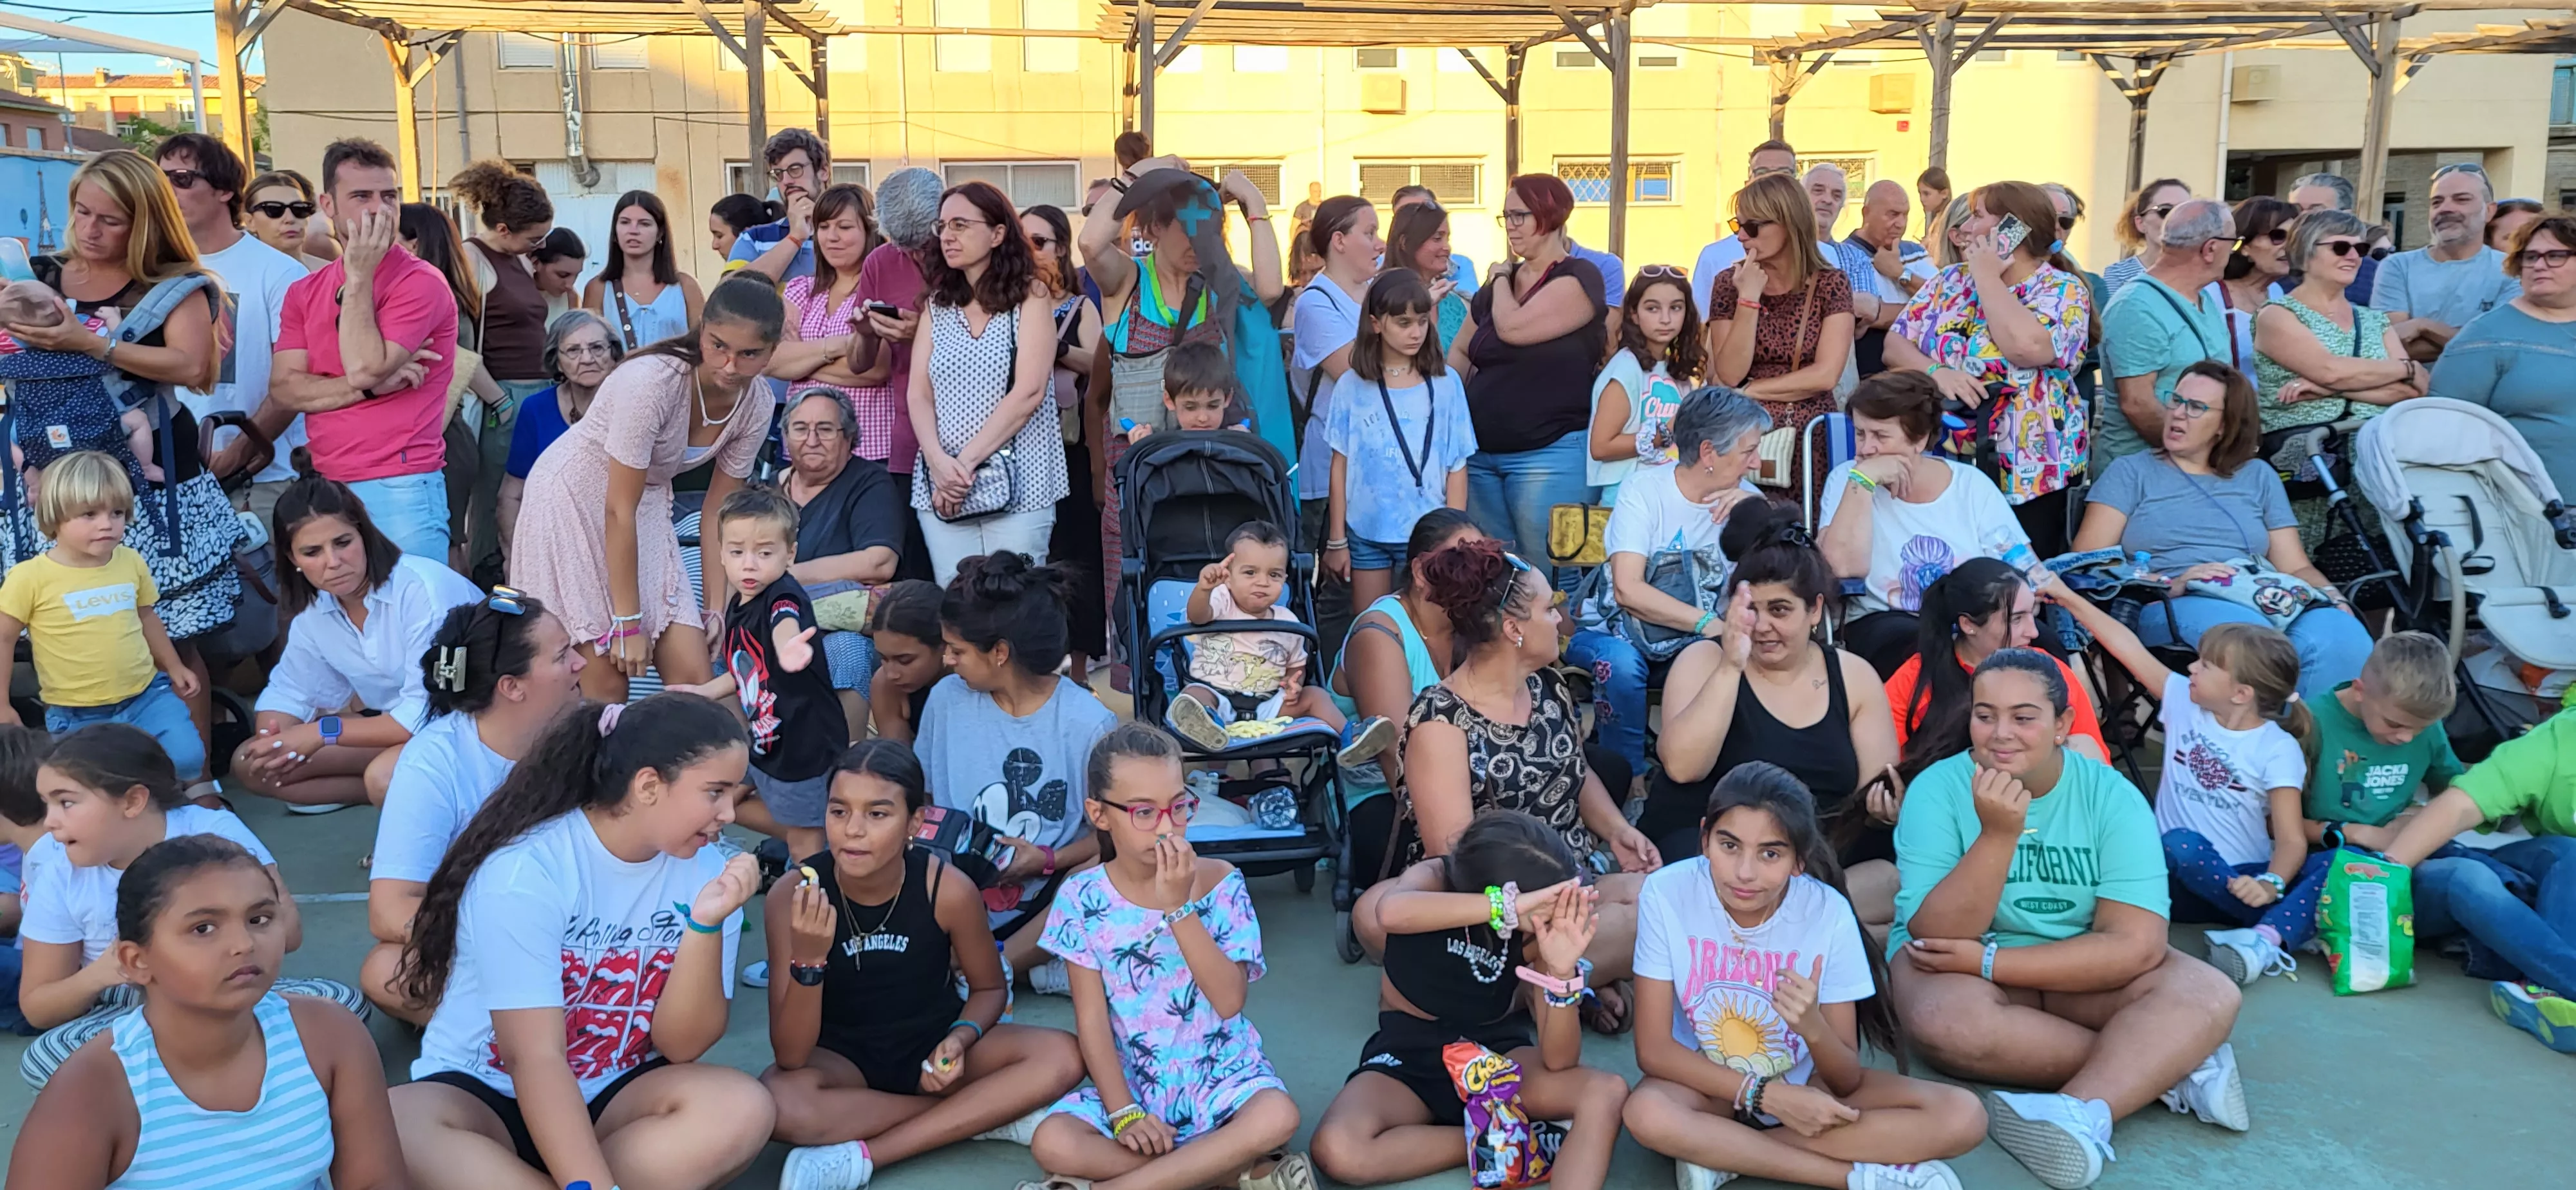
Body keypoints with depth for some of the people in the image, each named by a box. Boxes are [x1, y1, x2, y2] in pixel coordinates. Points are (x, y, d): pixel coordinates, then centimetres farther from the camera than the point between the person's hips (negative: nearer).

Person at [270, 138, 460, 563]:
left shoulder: (421, 281, -7)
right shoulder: (304, 293, 12)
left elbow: (364, 367, -17)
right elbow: (285, 389, 1)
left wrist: (359, 277, -11)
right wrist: (371, 385, -13)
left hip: (399, 491, -6)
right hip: (324, 488, 6)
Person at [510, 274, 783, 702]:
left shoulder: (756, 405, -12)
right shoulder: (651, 381, -31)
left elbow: (720, 508, -1)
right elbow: (619, 511, -26)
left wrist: (716, 606, -2)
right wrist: (628, 621, -23)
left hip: (649, 502, 6)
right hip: (575, 498, -6)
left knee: (693, 675, -3)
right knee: (606, 680, -8)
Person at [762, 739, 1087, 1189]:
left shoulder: (949, 890, -20)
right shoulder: (792, 896, -22)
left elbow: (990, 987, 0)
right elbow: (790, 1057, -24)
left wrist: (961, 1038, -21)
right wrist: (808, 959, -40)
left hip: (931, 1046, 1)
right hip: (843, 1058, -1)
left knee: (1062, 1057, -23)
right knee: (776, 1102, -36)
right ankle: (985, 1114, -20)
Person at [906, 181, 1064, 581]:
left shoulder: (1029, 296, 1)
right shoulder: (938, 305, 15)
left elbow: (1028, 393, -10)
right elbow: (919, 395, 7)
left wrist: (967, 461, -13)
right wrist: (938, 461, -11)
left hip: (1015, 485, -4)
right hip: (942, 487, 4)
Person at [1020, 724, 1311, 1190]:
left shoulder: (1218, 881, -7)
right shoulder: (1083, 899, -5)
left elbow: (1230, 1001, -17)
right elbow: (1092, 1019, -5)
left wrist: (1178, 907, -24)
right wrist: (1123, 1112, -15)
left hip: (1220, 1074, -1)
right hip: (1131, 1081, 1)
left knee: (1277, 1117, -33)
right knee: (1053, 1145, -27)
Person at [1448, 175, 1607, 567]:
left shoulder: (1579, 278, -7)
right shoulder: (1496, 290, 15)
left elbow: (1513, 328, -18)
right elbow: (1460, 351, 23)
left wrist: (1501, 278, 1)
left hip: (1550, 454, -7)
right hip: (1481, 455, 7)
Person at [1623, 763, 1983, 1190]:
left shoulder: (1828, 912, -19)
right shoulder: (1667, 895, -21)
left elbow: (1847, 1082, -16)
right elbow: (1653, 1048, -17)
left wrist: (1813, 1027, -37)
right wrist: (1766, 1093, -25)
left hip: (1804, 1083, 2)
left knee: (1962, 1117, -21)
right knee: (1647, 1113, -37)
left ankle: (1716, 1151, -19)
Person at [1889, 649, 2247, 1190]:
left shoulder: (2112, 795, -11)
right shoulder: (1936, 790, -14)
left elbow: (2136, 945, -19)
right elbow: (1935, 937, -22)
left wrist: (1990, 961, -24)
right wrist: (1997, 834, -33)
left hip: (2082, 973, 2)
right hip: (1959, 964, -2)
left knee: (2209, 996, -24)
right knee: (1944, 1019, -36)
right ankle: (2173, 1066, -22)